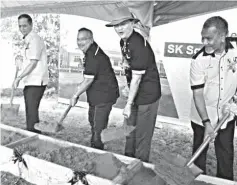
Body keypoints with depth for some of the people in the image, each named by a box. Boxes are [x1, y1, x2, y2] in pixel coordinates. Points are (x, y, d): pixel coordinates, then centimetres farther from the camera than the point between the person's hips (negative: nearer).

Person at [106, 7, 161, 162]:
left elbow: (136, 78, -22)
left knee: (142, 137, 3)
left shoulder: (139, 44, -23)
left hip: (147, 95, -9)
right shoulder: (123, 42, 6)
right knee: (130, 132, 18)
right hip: (135, 93, 9)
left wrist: (129, 104, -17)